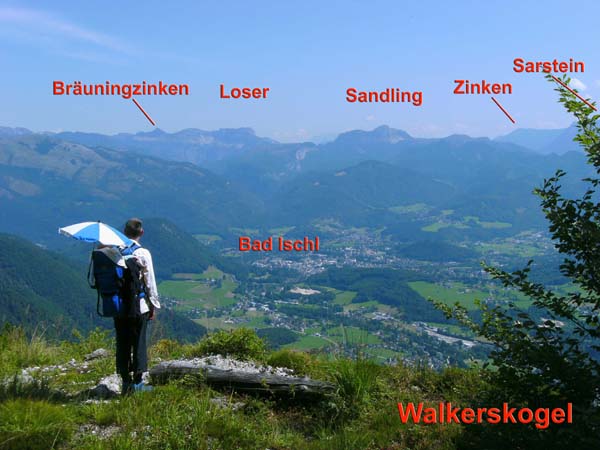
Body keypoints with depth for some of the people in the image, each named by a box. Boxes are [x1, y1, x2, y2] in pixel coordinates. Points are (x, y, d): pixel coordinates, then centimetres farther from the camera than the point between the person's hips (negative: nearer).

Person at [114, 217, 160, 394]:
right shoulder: (143, 253, -10)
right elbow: (150, 281, -8)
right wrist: (154, 305, 2)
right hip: (139, 305, -3)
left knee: (122, 343, 10)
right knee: (139, 342, 4)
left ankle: (126, 381, 15)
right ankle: (137, 382, 8)